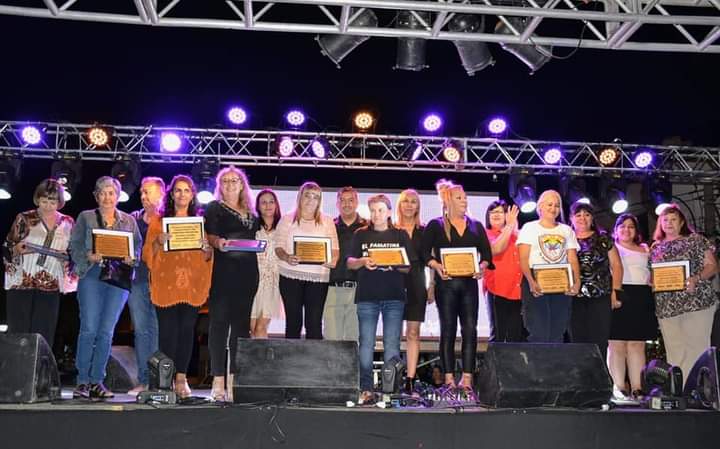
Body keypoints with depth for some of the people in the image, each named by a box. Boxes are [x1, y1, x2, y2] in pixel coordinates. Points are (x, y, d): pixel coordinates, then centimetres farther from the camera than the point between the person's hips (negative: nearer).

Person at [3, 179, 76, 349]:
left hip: (50, 288, 2)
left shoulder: (67, 223, 7)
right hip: (21, 284, -2)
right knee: (18, 334, -1)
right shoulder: (24, 219, 0)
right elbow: (6, 249, 2)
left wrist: (66, 256, -8)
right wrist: (17, 249, -18)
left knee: (44, 337, 2)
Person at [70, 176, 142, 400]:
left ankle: (97, 381, 6)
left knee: (106, 331, 0)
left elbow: (138, 246, 13)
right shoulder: (85, 218, 11)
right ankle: (82, 381, -3)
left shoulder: (129, 220, 15)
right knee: (89, 329, -9)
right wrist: (89, 256, -14)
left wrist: (131, 258, -8)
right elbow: (74, 246, 4)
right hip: (91, 275, -2)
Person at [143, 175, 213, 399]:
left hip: (193, 284, 2)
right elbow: (148, 254, 3)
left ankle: (181, 378, 7)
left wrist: (207, 248, -8)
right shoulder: (158, 221, 8)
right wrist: (159, 242, -15)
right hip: (166, 284, -2)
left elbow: (207, 258, 13)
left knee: (187, 330, 1)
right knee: (167, 331, -4)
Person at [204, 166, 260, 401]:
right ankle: (218, 380, -7)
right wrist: (218, 242, -25)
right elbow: (209, 235, -4)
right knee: (220, 322, -7)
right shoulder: (214, 208, 7)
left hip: (247, 272, 5)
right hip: (223, 270, -5)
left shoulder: (250, 213, 20)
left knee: (241, 324, 3)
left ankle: (234, 380, 7)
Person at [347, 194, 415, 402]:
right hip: (367, 296, 1)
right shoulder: (361, 235, 12)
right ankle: (366, 389, 3)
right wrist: (363, 262, -12)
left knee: (392, 344, -1)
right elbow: (350, 263, 8)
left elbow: (408, 266, 7)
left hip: (394, 296, 0)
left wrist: (393, 264, -12)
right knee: (366, 344, -2)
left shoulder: (400, 235, 10)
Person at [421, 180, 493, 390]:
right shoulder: (435, 226, 6)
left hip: (469, 283, 3)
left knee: (470, 330, -2)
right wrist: (437, 266, -20)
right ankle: (449, 377, 4)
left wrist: (481, 267, -9)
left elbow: (486, 254, 11)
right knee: (448, 330, 0)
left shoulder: (476, 226, 15)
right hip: (446, 283, -3)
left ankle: (467, 378, 2)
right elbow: (426, 253, -2)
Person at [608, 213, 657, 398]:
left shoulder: (645, 249, 23)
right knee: (617, 344, -7)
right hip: (618, 296, -4)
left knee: (637, 344, 2)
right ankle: (619, 388, -6)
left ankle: (637, 387, 3)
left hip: (641, 298, 4)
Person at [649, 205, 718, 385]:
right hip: (666, 307, 4)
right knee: (674, 350, 5)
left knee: (697, 346, -8)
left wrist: (696, 279, -16)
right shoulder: (655, 248, 17)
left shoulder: (695, 240, 7)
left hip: (696, 302, -4)